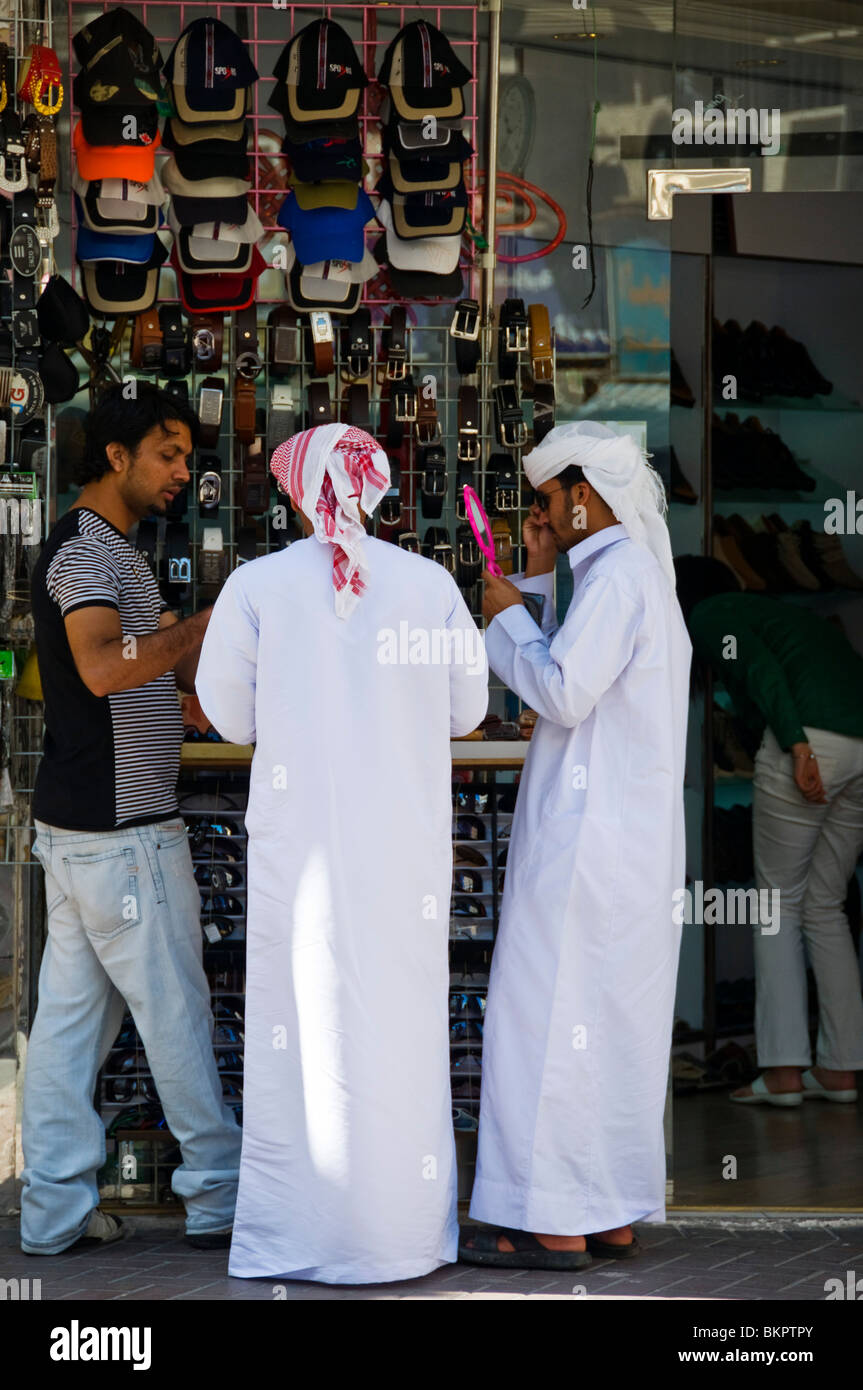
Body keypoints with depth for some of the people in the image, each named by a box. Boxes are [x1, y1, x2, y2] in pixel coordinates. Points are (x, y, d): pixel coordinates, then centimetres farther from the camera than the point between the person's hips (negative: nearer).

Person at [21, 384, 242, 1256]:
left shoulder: (108, 551, 20)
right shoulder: (86, 549, -14)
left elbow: (178, 671, 22)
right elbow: (102, 667, -32)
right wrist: (215, 618, -27)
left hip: (79, 824, 10)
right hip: (119, 827, -10)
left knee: (73, 1010, 8)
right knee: (176, 1011, -1)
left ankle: (54, 1211, 10)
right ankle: (219, 1198, 8)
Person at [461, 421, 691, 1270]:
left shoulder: (615, 572, -13)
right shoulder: (636, 572, 19)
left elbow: (563, 691, -20)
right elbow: (569, 680, 22)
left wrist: (507, 616, -6)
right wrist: (538, 578, 18)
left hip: (587, 837, -10)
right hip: (632, 840, 10)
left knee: (550, 1014, -7)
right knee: (613, 1019, 12)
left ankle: (553, 1221, -5)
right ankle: (613, 1214, 17)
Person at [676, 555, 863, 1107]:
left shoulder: (709, 615, 12)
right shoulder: (783, 610, 34)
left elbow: (760, 669, -8)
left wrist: (797, 746, -20)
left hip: (812, 739, -7)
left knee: (779, 902, 4)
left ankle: (783, 1070, -1)